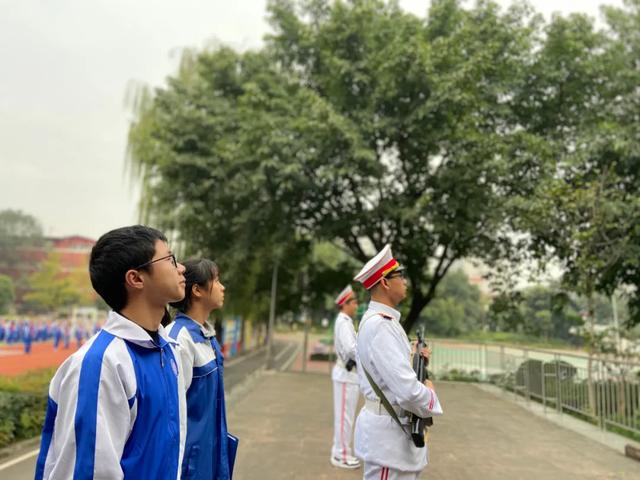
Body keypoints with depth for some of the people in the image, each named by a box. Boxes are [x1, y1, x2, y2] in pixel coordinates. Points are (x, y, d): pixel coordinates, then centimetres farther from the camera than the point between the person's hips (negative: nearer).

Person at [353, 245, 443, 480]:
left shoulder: (380, 320, 10)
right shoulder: (380, 325, -24)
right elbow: (407, 390, -30)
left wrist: (414, 359, 4)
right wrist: (430, 395, -10)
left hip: (394, 427, 10)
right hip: (388, 433, -10)